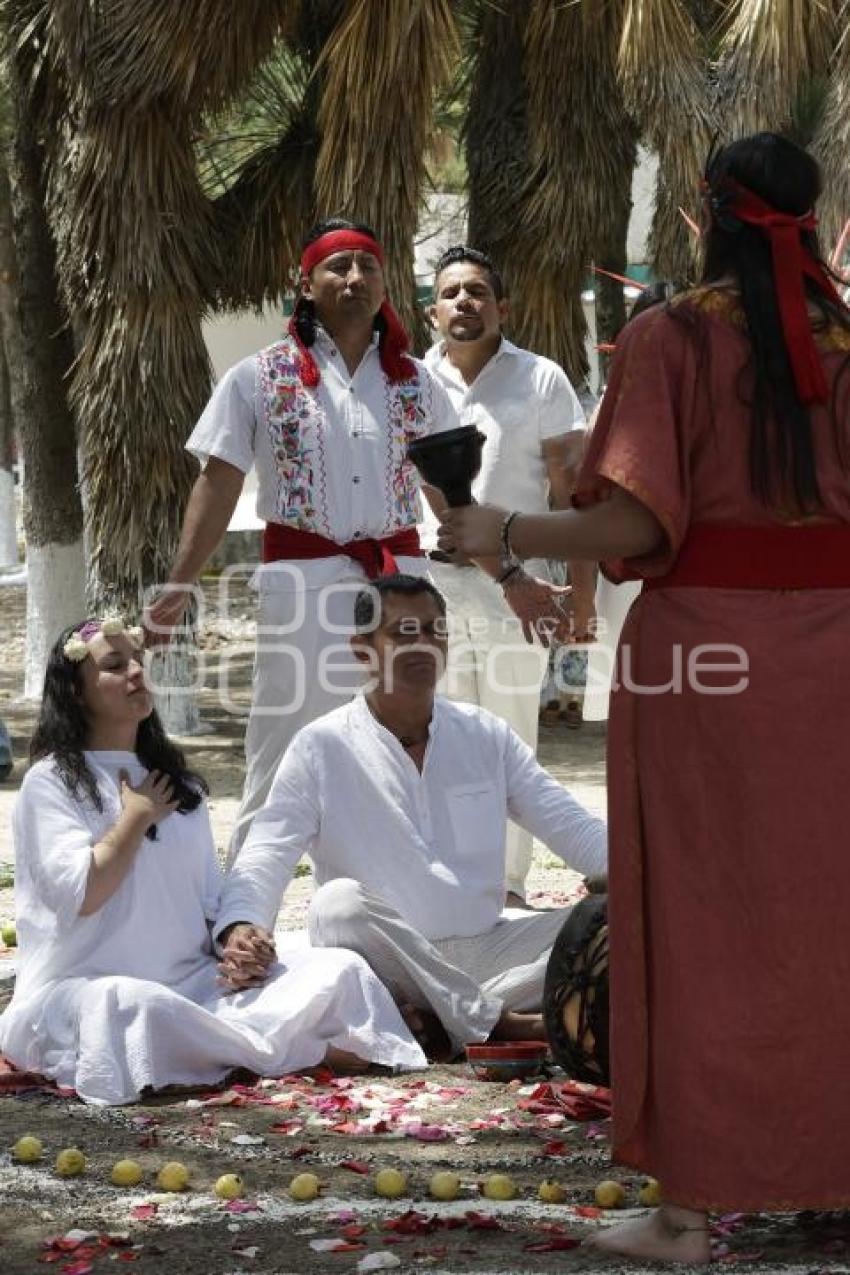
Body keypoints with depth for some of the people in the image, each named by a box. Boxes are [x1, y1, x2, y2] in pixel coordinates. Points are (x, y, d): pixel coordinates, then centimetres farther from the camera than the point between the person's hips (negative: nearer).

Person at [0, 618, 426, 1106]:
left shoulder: (180, 784, 21)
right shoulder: (51, 781, 0)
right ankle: (286, 1048, -27)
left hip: (194, 983, 6)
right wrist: (138, 815, -4)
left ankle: (223, 1039, -31)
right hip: (85, 987, -6)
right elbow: (80, 894, -14)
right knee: (129, 1006, -42)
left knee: (339, 969, -12)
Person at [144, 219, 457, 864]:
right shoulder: (261, 378, 2)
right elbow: (219, 485, 0)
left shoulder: (415, 383, 10)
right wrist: (180, 586, -9)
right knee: (280, 768, -2)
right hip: (303, 584, -3)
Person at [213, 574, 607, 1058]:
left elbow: (574, 829, 8)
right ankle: (498, 1024, -29)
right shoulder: (321, 748, 0)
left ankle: (438, 1021, -30)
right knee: (339, 903, -34)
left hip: (487, 950, 4)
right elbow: (265, 856, -10)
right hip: (388, 963, -3)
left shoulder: (486, 735, 11)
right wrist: (241, 926, -32)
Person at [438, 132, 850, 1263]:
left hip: (701, 653, -3)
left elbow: (638, 523, -16)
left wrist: (502, 533, -4)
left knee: (697, 921, 4)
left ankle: (691, 1205, 8)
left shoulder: (673, 336, -9)